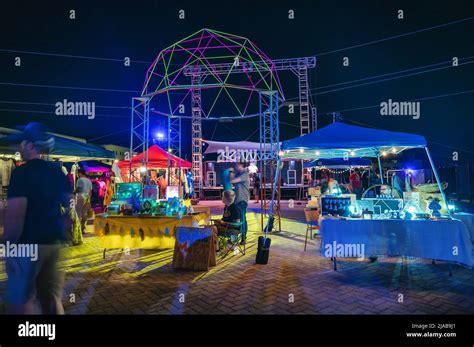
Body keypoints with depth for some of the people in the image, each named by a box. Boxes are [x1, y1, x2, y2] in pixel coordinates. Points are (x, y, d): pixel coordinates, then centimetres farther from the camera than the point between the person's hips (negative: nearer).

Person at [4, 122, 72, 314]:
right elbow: (70, 204, 12)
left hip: (30, 243, -7)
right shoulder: (57, 172, 9)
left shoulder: (22, 172, -12)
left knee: (19, 301, 6)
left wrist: (10, 245, -13)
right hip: (55, 241, 7)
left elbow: (15, 213, -20)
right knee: (52, 297, 16)